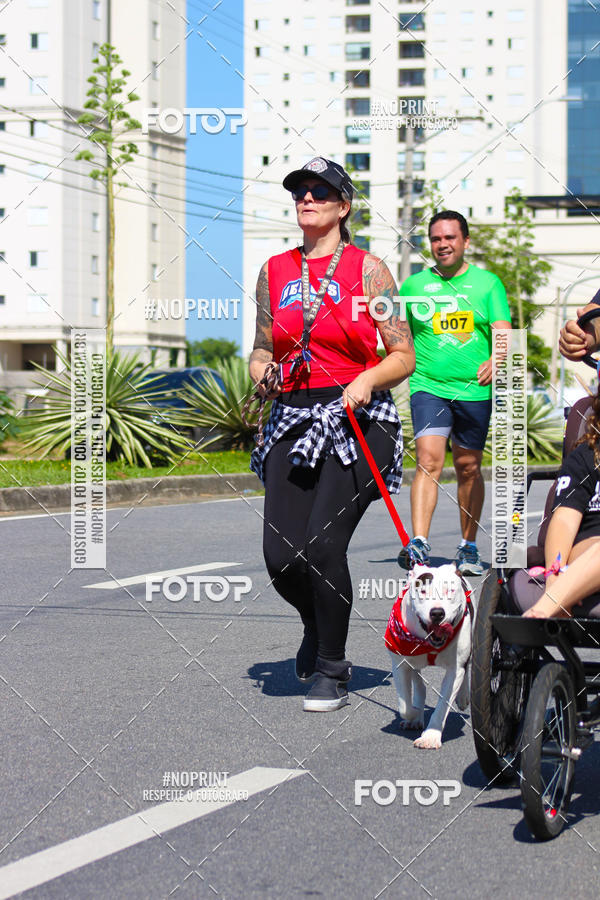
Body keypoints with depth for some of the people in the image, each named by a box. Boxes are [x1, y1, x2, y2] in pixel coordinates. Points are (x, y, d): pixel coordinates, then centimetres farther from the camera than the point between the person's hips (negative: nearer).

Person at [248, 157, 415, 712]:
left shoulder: (367, 268, 1)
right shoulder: (274, 272, 13)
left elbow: (404, 356, 2)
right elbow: (263, 349, 20)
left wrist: (367, 379, -17)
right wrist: (262, 375, -2)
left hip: (355, 420, -4)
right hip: (293, 420, 4)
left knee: (322, 545, -17)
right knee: (281, 558, -6)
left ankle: (332, 670, 3)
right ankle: (316, 625, 29)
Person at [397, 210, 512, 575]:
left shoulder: (488, 283, 5)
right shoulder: (414, 285, 8)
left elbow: (503, 333, -4)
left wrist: (494, 361, -24)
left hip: (475, 390, 1)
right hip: (429, 386, -1)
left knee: (469, 468, 9)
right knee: (429, 460, -17)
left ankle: (469, 547, 23)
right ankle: (419, 543, -26)